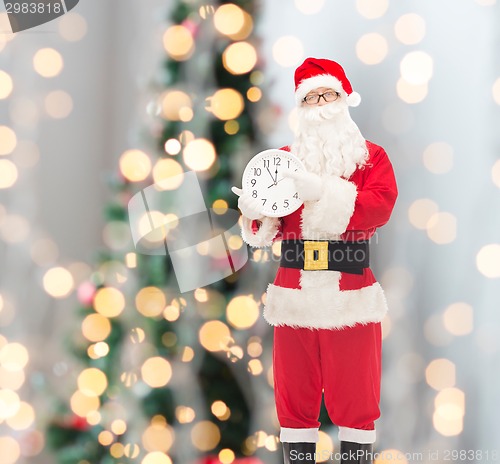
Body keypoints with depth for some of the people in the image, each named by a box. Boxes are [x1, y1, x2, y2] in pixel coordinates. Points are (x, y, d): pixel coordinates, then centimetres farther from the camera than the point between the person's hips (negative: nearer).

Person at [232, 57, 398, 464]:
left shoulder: (371, 156, 6)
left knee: (355, 396, 2)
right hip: (295, 294, 2)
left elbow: (381, 205, -13)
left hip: (351, 296, -2)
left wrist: (324, 192, -22)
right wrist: (256, 211, -15)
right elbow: (269, 227, 8)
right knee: (295, 395, 5)